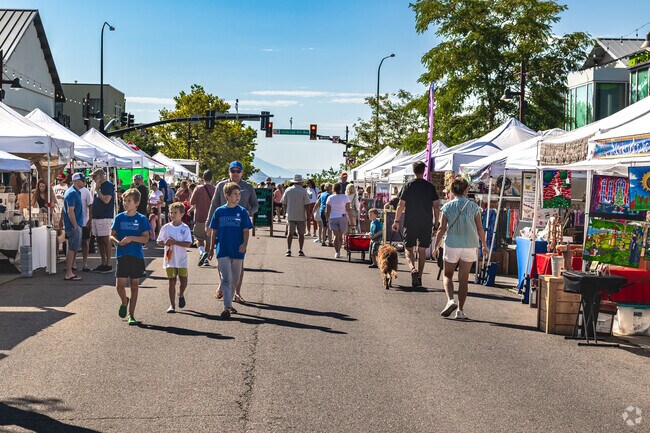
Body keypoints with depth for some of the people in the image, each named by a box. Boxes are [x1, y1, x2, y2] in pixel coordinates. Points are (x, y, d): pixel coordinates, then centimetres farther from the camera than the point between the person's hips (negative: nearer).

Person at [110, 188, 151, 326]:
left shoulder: (142, 219, -1)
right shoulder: (119, 218, 3)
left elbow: (146, 238, -7)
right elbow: (111, 236, 5)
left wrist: (131, 238, -21)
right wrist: (118, 242, -16)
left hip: (137, 257, -1)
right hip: (122, 256, 1)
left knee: (134, 286, 5)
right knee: (120, 285, -5)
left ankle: (131, 315, 14)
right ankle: (124, 302, 28)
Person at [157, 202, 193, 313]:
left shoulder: (185, 228, -4)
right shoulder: (166, 227, 1)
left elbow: (188, 244, -11)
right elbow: (159, 242, 6)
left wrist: (175, 242, -20)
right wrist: (165, 243, -16)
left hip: (182, 260, -1)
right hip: (170, 259, 1)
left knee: (184, 281, 2)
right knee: (172, 282, 2)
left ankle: (181, 295, 34)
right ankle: (172, 305, 8)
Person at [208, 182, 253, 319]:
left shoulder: (242, 212, 1)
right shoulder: (219, 211, 2)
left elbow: (246, 230, -1)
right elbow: (214, 231, 9)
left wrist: (245, 244, -18)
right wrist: (212, 248, 12)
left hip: (237, 251, 1)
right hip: (223, 250, -1)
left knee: (234, 280, 11)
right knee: (226, 279, -9)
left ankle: (229, 303, 27)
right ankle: (227, 307, -13)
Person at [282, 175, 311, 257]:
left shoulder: (288, 190, 1)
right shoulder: (304, 191, -8)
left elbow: (284, 203, 4)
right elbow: (306, 205, -11)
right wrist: (308, 215, -4)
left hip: (290, 215, 2)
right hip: (301, 216, -2)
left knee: (290, 233, 3)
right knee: (301, 233, 9)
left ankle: (288, 250, -6)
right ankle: (300, 251, 11)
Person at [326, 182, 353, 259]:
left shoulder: (330, 198, 2)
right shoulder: (345, 197, -3)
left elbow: (327, 211, 2)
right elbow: (348, 210, -6)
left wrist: (328, 219, 14)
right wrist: (351, 221, -2)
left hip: (333, 218, 1)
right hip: (343, 218, 0)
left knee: (336, 235, 0)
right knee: (340, 235, 13)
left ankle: (337, 252, -13)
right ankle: (338, 251, 22)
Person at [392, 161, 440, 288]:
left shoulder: (408, 186, -3)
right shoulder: (430, 186, 2)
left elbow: (401, 205, -6)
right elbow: (436, 206, 1)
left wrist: (396, 221, 1)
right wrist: (436, 223, 8)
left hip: (410, 224, -2)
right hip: (426, 224, 2)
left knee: (409, 249, 5)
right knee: (422, 250, 12)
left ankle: (413, 269, -21)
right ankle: (419, 277, 13)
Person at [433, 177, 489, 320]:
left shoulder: (448, 206, -2)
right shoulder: (473, 206, 0)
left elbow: (442, 229, -3)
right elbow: (480, 228, 3)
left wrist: (435, 247, 6)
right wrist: (484, 245, 16)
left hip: (452, 245, -1)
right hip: (469, 246, 1)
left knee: (447, 276, 14)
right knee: (463, 279, 7)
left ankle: (450, 300, -11)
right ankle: (460, 310, 6)